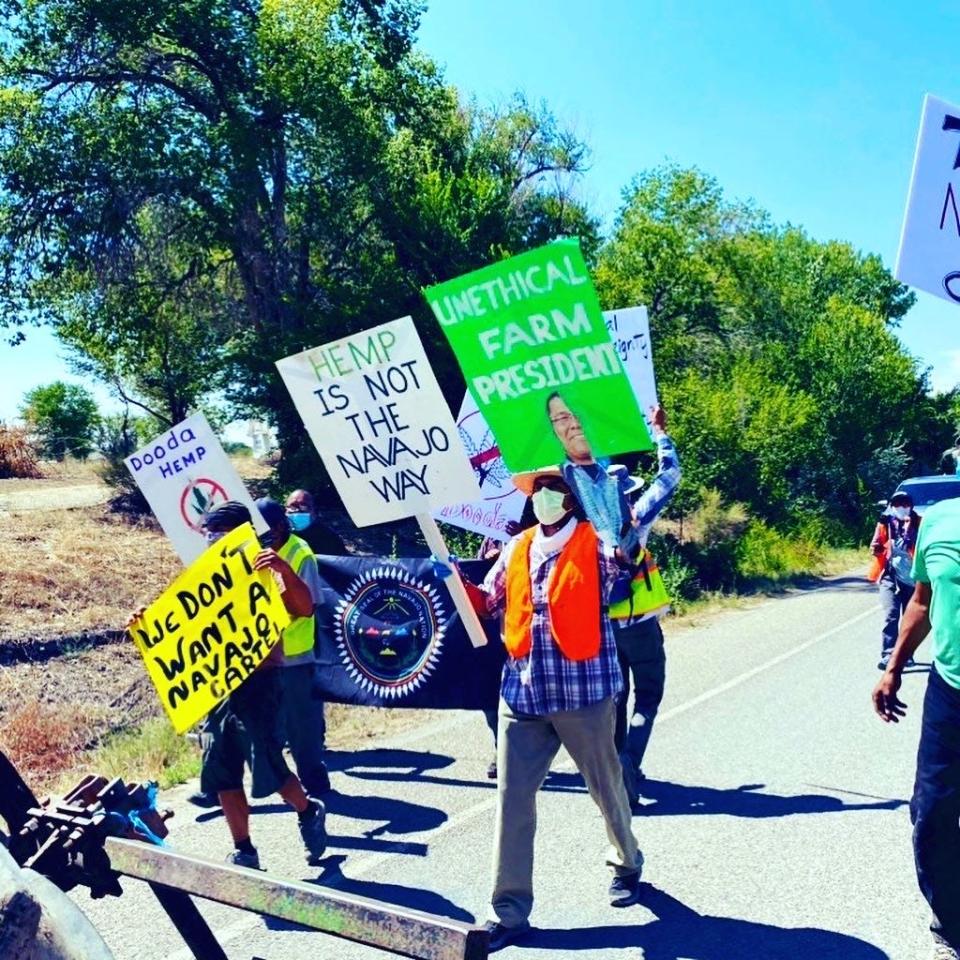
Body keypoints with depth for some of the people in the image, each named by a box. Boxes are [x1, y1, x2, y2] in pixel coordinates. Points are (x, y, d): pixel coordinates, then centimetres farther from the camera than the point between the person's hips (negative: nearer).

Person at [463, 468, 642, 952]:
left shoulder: (595, 545, -4)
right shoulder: (517, 549, 8)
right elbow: (487, 603, 12)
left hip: (583, 692, -4)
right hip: (522, 695, 4)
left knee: (606, 787, 16)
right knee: (512, 798, 2)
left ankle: (626, 863, 44)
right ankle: (510, 911, 12)